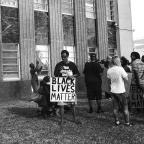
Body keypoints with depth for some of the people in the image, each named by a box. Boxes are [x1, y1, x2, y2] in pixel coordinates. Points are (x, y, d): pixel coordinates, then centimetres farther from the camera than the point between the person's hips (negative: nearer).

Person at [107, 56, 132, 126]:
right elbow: (126, 78, -10)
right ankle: (127, 122, 15)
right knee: (125, 108, 8)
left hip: (113, 91, 5)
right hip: (121, 91, -4)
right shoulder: (120, 69, -17)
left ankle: (117, 121, 20)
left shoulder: (109, 70, -1)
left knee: (115, 108, 13)